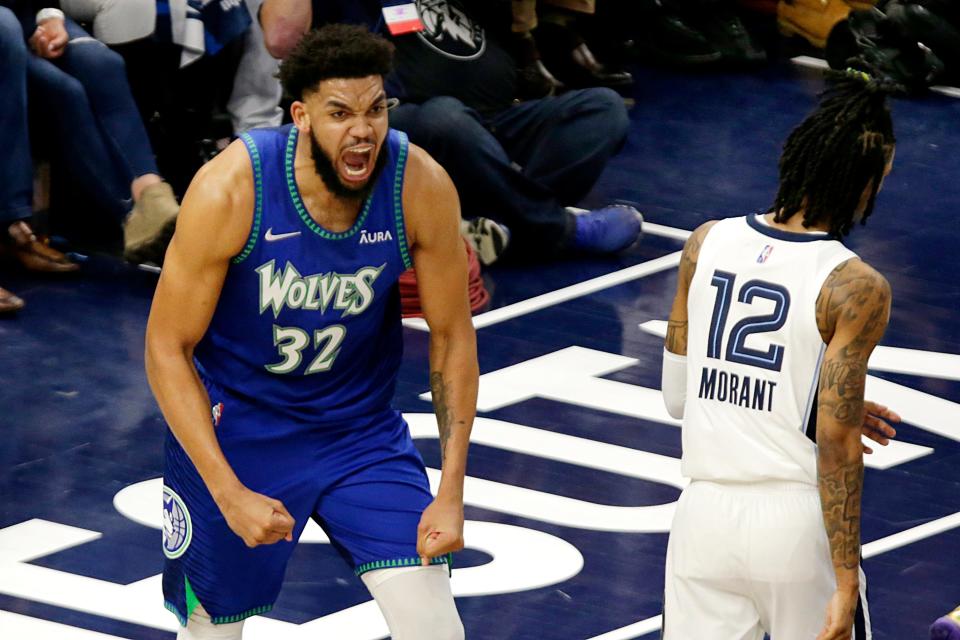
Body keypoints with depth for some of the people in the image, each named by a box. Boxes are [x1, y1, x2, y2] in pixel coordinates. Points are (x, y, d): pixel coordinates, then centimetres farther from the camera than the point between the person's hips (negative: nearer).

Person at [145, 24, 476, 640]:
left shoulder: (422, 187, -20)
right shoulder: (229, 189, -27)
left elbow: (452, 338, -6)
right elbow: (168, 346, -18)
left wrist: (452, 492, -11)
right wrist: (229, 494, -24)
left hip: (361, 424, 2)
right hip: (235, 426, -2)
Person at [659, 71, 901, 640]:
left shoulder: (707, 243, 2)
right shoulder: (856, 288, -13)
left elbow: (677, 396, 11)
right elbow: (836, 447, -15)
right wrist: (846, 586, -11)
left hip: (705, 512, 4)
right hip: (797, 523, -4)